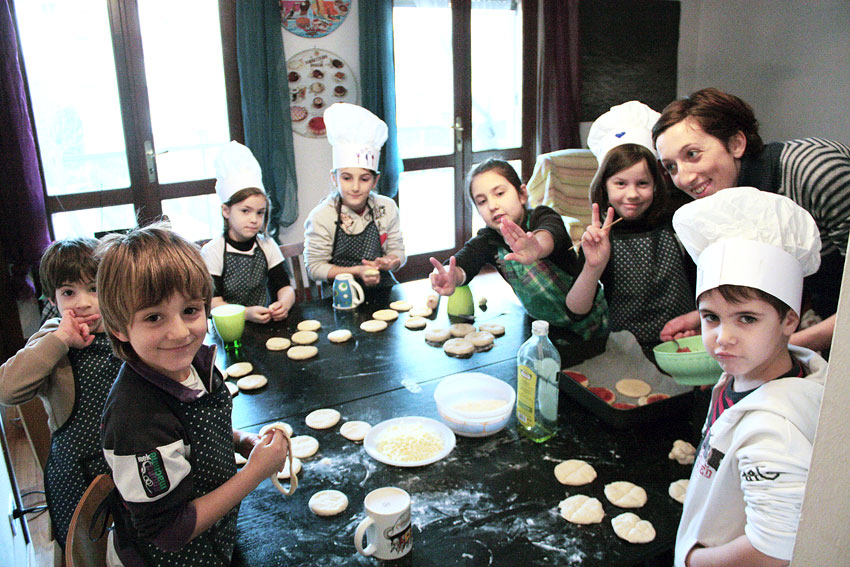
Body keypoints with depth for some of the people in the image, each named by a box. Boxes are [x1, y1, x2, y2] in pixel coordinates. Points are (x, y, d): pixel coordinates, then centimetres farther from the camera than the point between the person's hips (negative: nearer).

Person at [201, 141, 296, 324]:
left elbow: (285, 287, 4)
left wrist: (283, 304, -19)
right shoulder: (212, 251, -5)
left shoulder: (267, 245, 7)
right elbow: (213, 303, -10)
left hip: (265, 323, 3)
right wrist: (246, 313, -28)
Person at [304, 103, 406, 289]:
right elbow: (315, 267, -8)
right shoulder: (321, 216, -12)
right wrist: (357, 271, -20)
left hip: (382, 284, 3)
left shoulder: (387, 207, -2)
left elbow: (398, 253, 7)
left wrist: (386, 263, -16)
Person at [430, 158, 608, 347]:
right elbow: (465, 259, -30)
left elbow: (550, 234, -45)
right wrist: (453, 277, -56)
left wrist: (536, 248, -71)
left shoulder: (542, 217, -20)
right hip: (542, 324, 4)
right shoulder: (488, 239, -9)